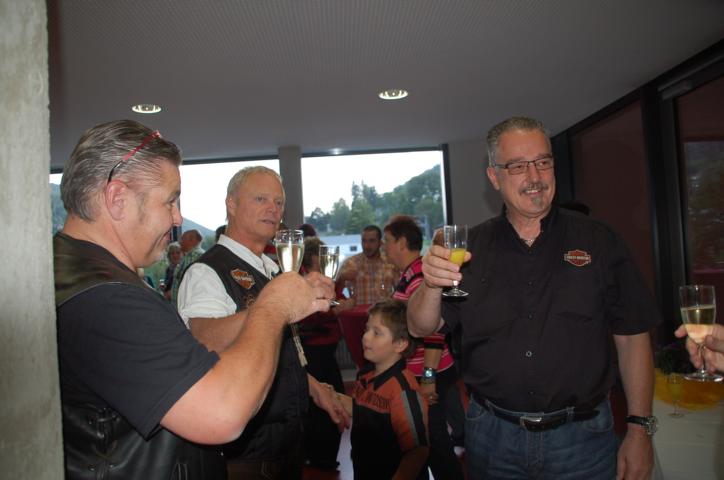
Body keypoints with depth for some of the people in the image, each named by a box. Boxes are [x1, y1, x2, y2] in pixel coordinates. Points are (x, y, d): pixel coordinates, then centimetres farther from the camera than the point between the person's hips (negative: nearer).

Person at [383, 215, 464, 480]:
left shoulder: (420, 277, -21)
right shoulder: (409, 275, 12)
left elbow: (434, 331, -25)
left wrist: (429, 378, -23)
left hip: (428, 375, -10)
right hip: (416, 373, 10)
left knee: (434, 438, 2)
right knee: (434, 437, 20)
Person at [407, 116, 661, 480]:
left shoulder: (597, 241, -3)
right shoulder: (471, 247, -2)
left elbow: (632, 337, 0)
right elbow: (421, 328, -6)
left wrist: (639, 429, -4)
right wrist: (432, 285, -26)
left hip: (581, 436, 0)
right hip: (492, 436, 1)